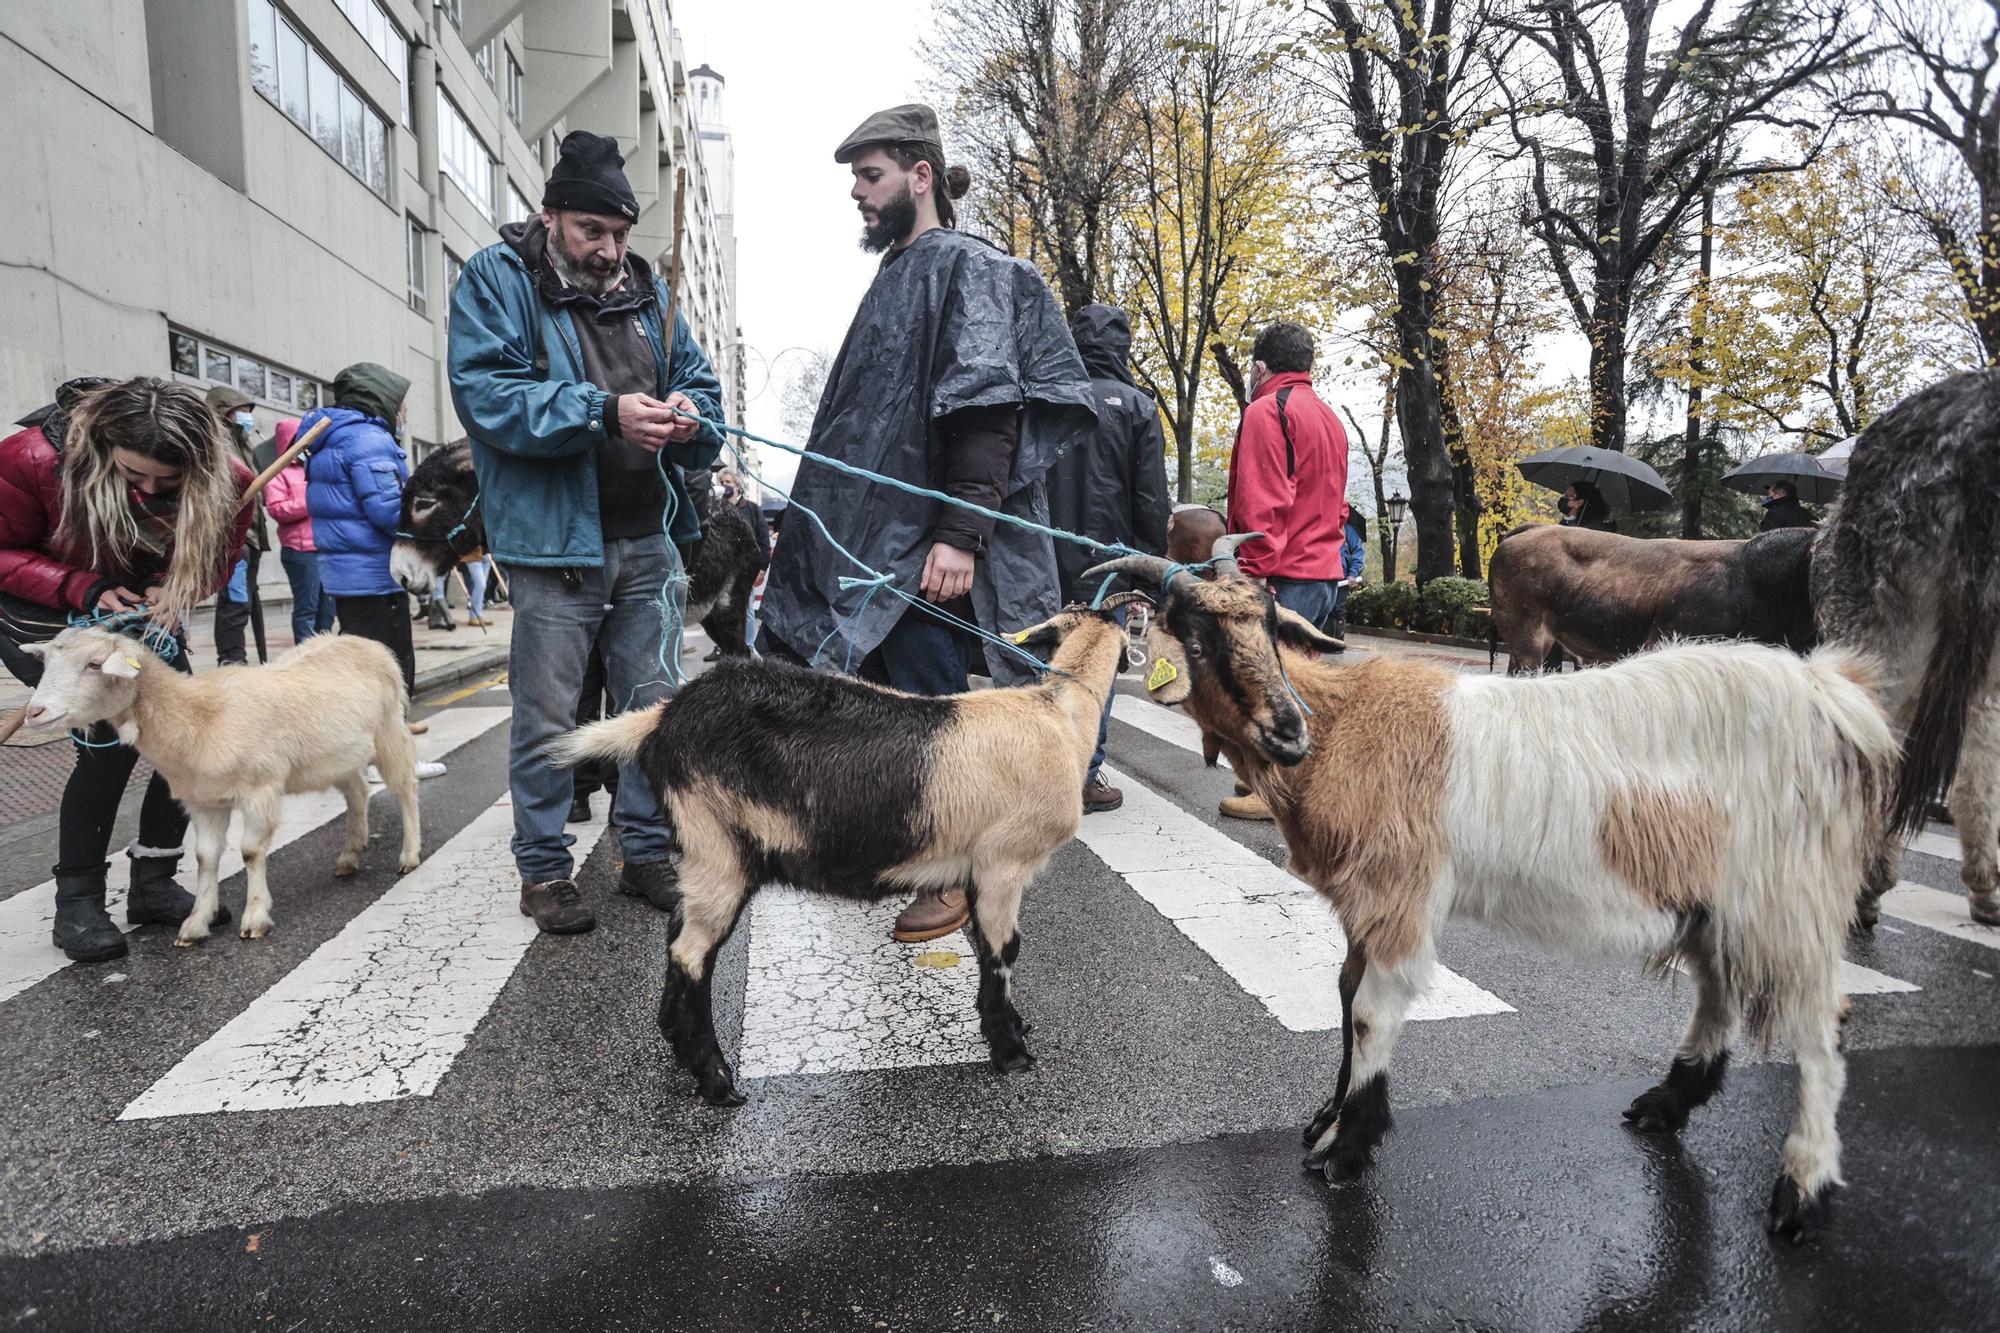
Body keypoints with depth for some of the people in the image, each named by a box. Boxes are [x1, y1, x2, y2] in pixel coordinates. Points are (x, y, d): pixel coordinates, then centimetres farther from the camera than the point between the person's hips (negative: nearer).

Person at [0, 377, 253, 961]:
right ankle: (76, 902, -9)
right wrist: (84, 588, -30)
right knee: (115, 727, -21)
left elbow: (214, 559, -4)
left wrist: (168, 590, -24)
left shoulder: (225, 480, -22)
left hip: (142, 609, 4)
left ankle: (154, 885, 7)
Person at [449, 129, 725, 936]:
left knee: (651, 705, 11)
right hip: (554, 539, -5)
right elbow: (486, 393, -14)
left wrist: (691, 416, -9)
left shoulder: (646, 289, 15)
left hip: (646, 539, 6)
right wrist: (604, 413, -25)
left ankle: (648, 853, 25)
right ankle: (543, 870, 16)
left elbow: (699, 382, 16)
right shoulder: (496, 280, -1)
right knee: (547, 717, 1)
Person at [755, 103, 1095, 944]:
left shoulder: (968, 268, -7)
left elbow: (987, 408, -18)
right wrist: (816, 524, 21)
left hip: (929, 544, -9)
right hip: (874, 538, 9)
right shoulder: (896, 277, 19)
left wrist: (961, 535, -27)